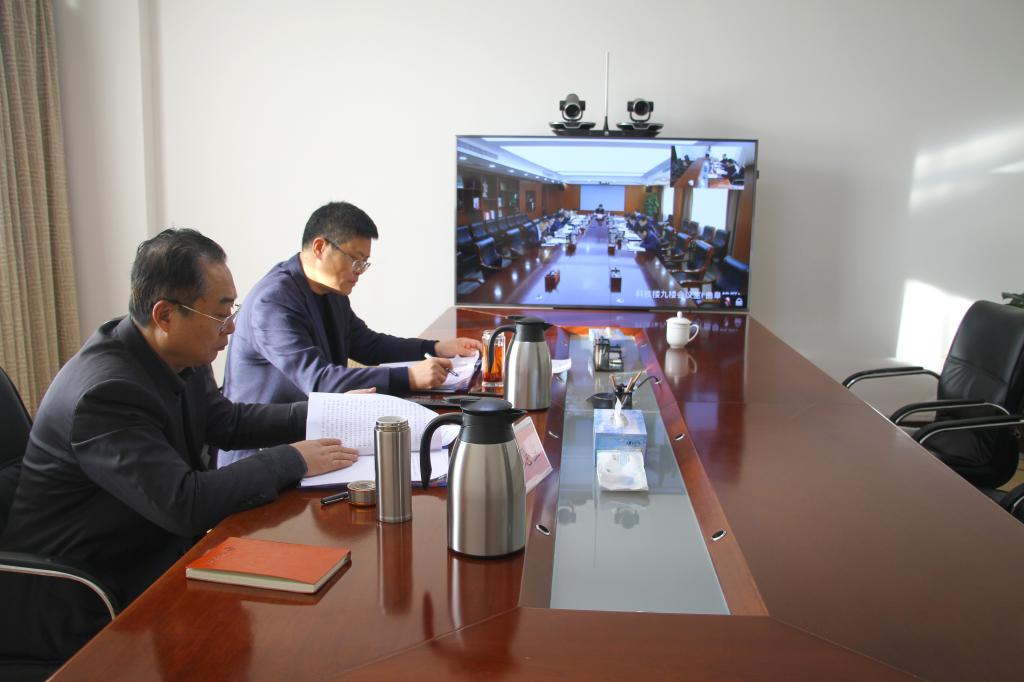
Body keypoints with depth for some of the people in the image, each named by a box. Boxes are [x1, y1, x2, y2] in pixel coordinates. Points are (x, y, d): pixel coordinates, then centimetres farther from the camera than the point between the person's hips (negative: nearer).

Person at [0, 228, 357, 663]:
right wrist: (292, 461, -23)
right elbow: (184, 504, -32)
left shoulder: (181, 358, -5)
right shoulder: (106, 390, -29)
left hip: (152, 547, 7)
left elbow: (226, 422, 12)